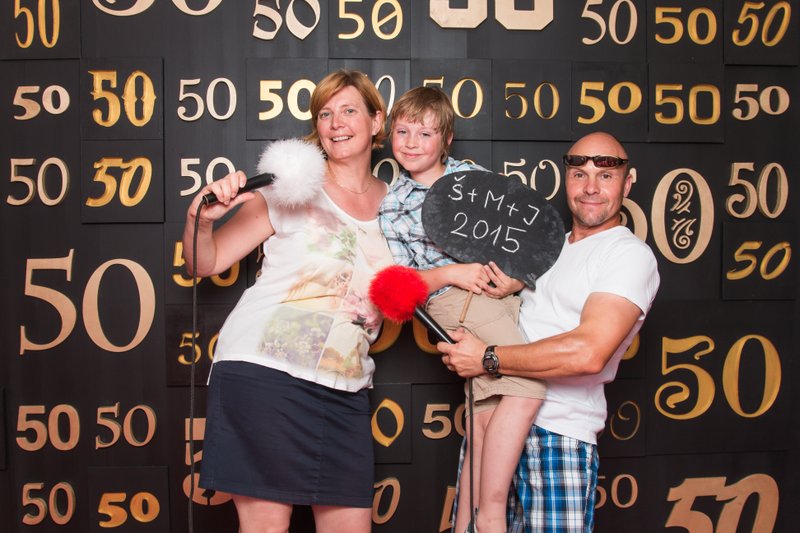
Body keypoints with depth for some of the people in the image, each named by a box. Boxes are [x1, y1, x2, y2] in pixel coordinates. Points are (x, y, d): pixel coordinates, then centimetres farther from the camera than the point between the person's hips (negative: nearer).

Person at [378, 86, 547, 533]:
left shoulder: (474, 176, 14)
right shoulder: (392, 206, 10)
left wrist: (518, 277, -7)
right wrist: (452, 273, -13)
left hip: (505, 289, 4)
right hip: (451, 296, -4)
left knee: (486, 406, 2)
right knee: (527, 386, -22)